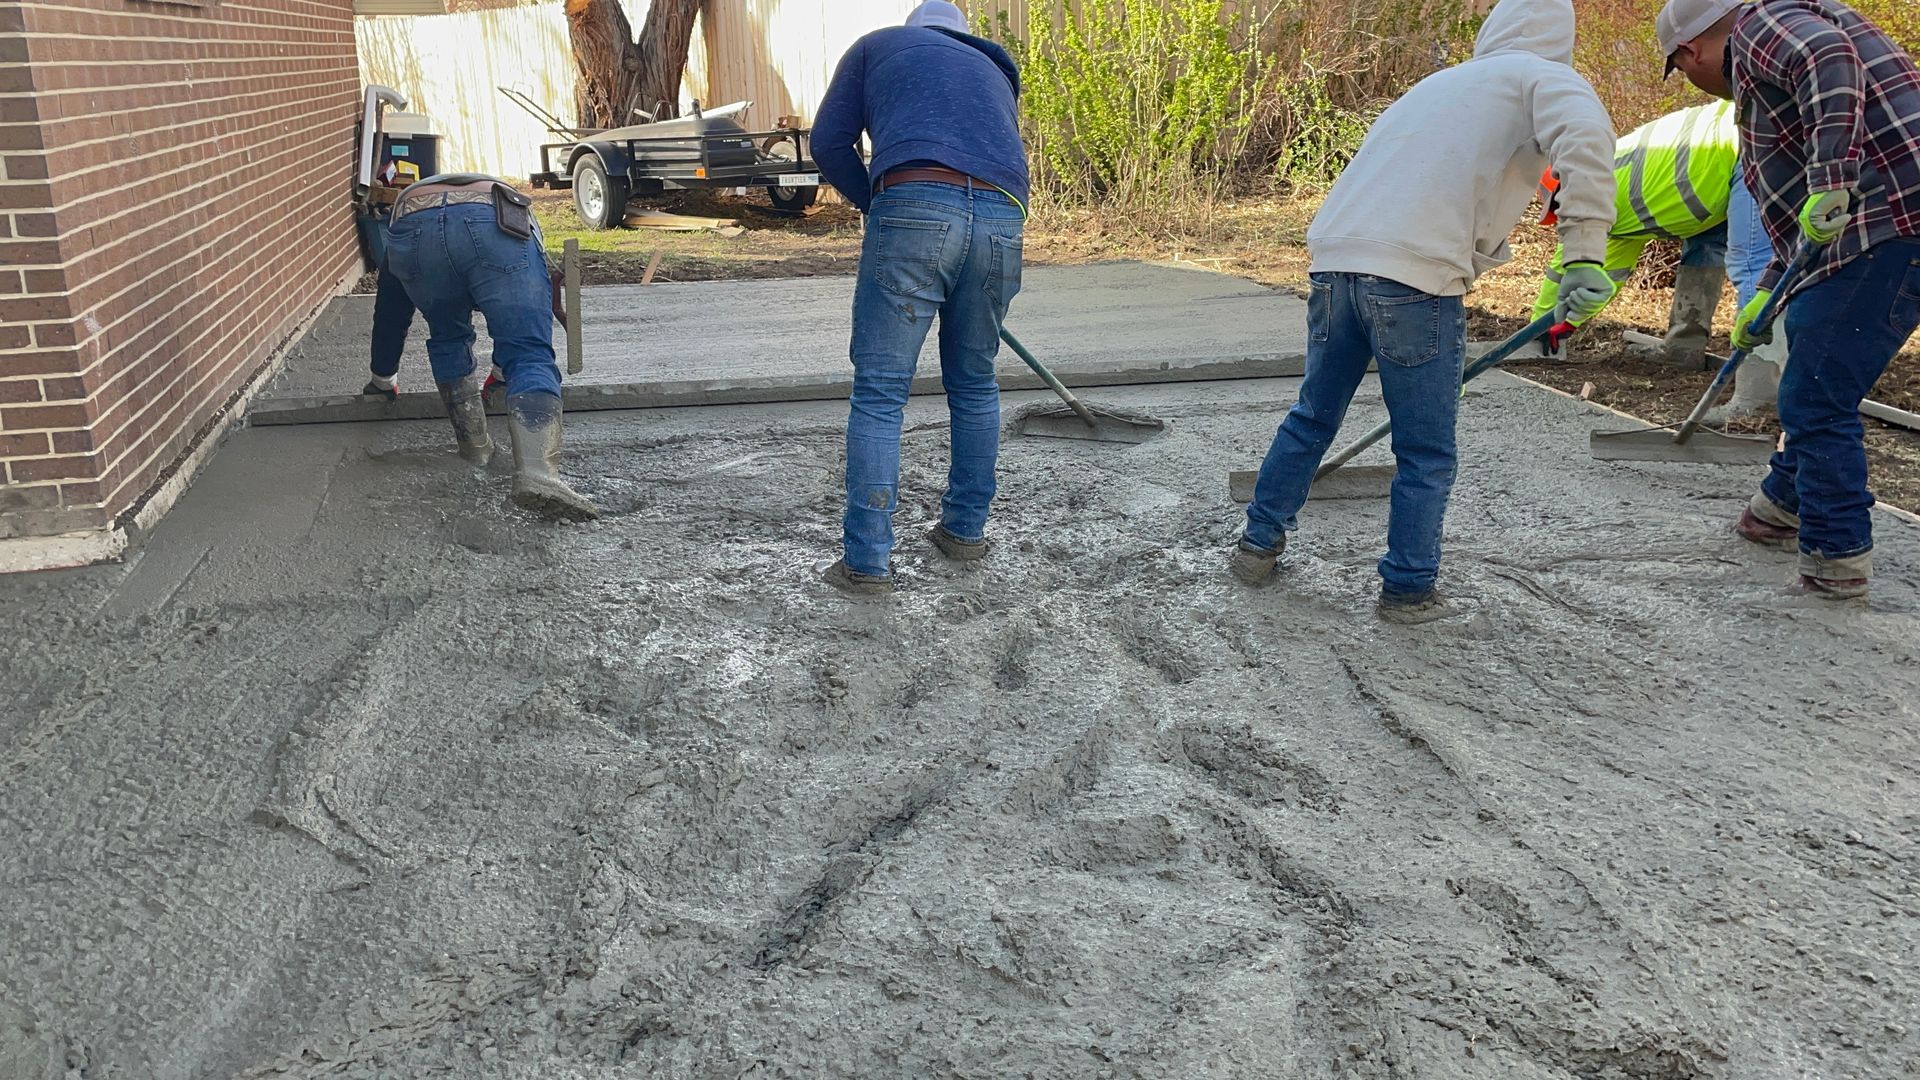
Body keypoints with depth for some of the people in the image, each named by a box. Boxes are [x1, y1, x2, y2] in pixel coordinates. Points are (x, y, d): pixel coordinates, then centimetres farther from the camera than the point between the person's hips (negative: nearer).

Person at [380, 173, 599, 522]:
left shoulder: (406, 197, 48)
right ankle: (538, 473, -27)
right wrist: (507, 371, 62)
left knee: (448, 341, 29)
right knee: (531, 358, -5)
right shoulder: (509, 197, 48)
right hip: (496, 230, -1)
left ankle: (474, 446, 30)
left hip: (413, 230, 2)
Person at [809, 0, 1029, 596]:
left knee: (879, 391, 1)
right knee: (974, 383, 21)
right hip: (1003, 218, 4)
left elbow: (829, 144, 15)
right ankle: (966, 529, 31)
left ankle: (867, 560, 1)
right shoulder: (993, 71, 36)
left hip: (914, 206, -4)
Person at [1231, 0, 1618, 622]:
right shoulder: (1544, 77, 9)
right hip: (1414, 276, -6)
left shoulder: (1440, 84, 31)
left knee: (1312, 418, 23)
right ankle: (1408, 590, 15)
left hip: (1334, 260, 7)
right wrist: (1585, 256, -19)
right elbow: (1584, 134, -15)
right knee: (1426, 454, 8)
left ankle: (1258, 545, 31)